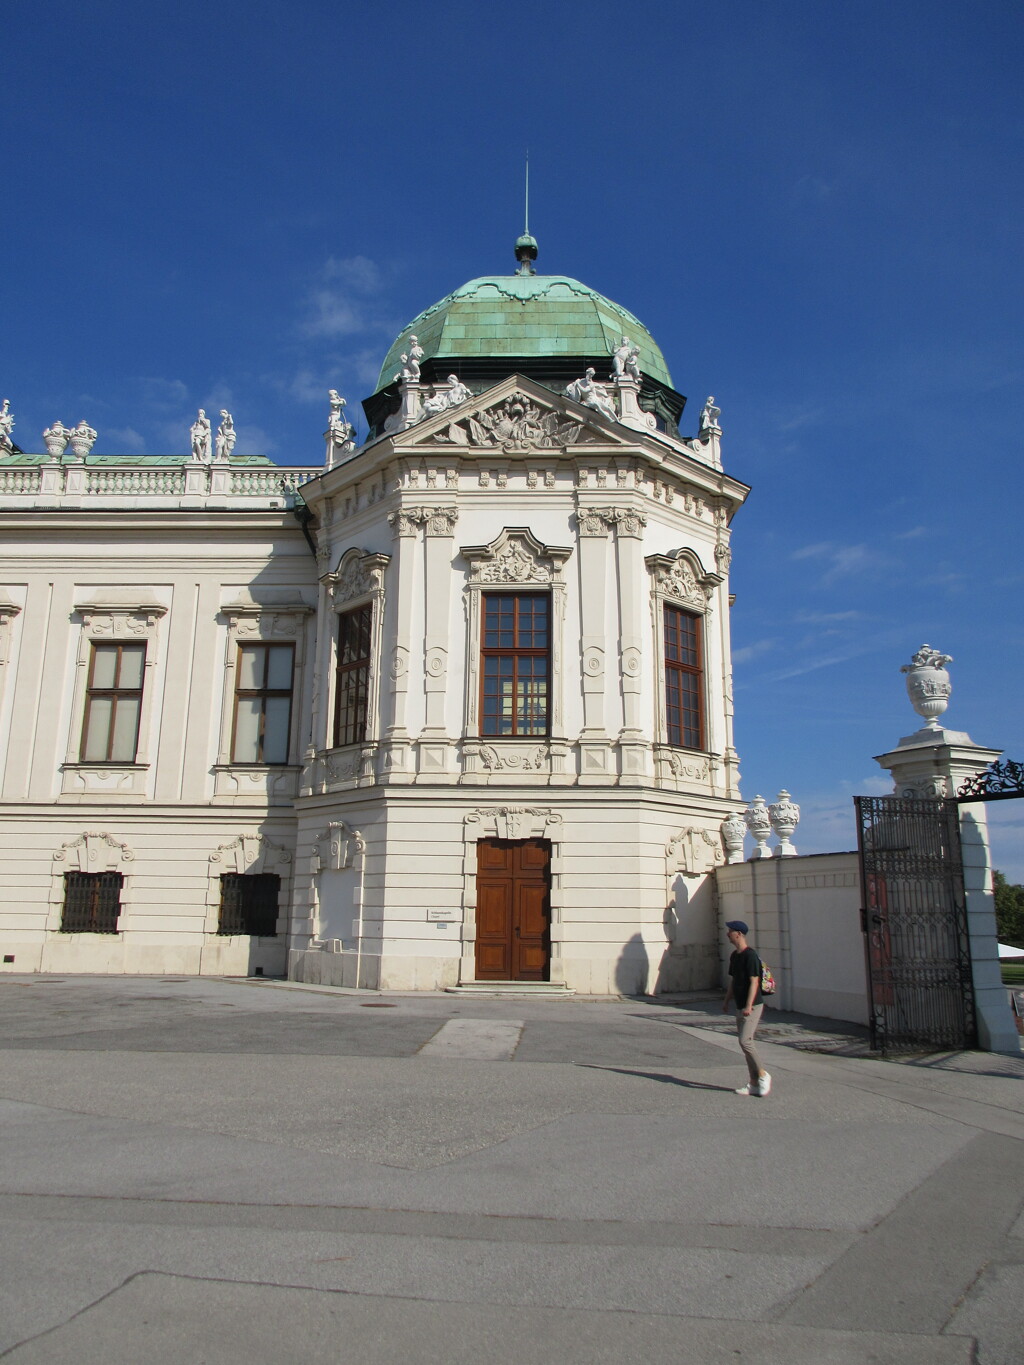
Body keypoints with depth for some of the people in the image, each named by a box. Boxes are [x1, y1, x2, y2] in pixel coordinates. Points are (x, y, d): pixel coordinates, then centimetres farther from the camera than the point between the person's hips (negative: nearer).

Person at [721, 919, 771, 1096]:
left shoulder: (750, 955, -16)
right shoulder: (734, 955, 12)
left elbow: (754, 982, -20)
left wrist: (749, 1005, -24)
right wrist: (727, 1001, 18)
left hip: (752, 1006, -9)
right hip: (740, 1007, 9)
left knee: (745, 1041, -15)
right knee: (745, 1042, 9)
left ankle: (762, 1075, 1)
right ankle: (754, 1083, 15)